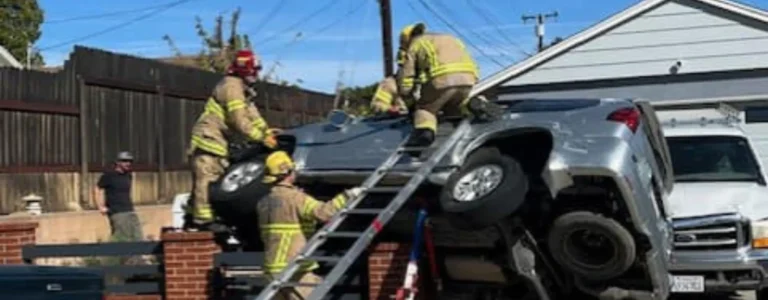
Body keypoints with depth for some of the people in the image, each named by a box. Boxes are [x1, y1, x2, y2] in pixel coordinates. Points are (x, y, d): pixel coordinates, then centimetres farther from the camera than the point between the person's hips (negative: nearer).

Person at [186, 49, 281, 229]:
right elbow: (240, 121, -22)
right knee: (207, 179, -13)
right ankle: (202, 219, -16)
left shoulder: (242, 89, 17)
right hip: (209, 139, -10)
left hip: (220, 141, 10)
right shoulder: (232, 87, -16)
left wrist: (266, 130, 2)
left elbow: (251, 113, 14)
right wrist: (261, 138, -21)